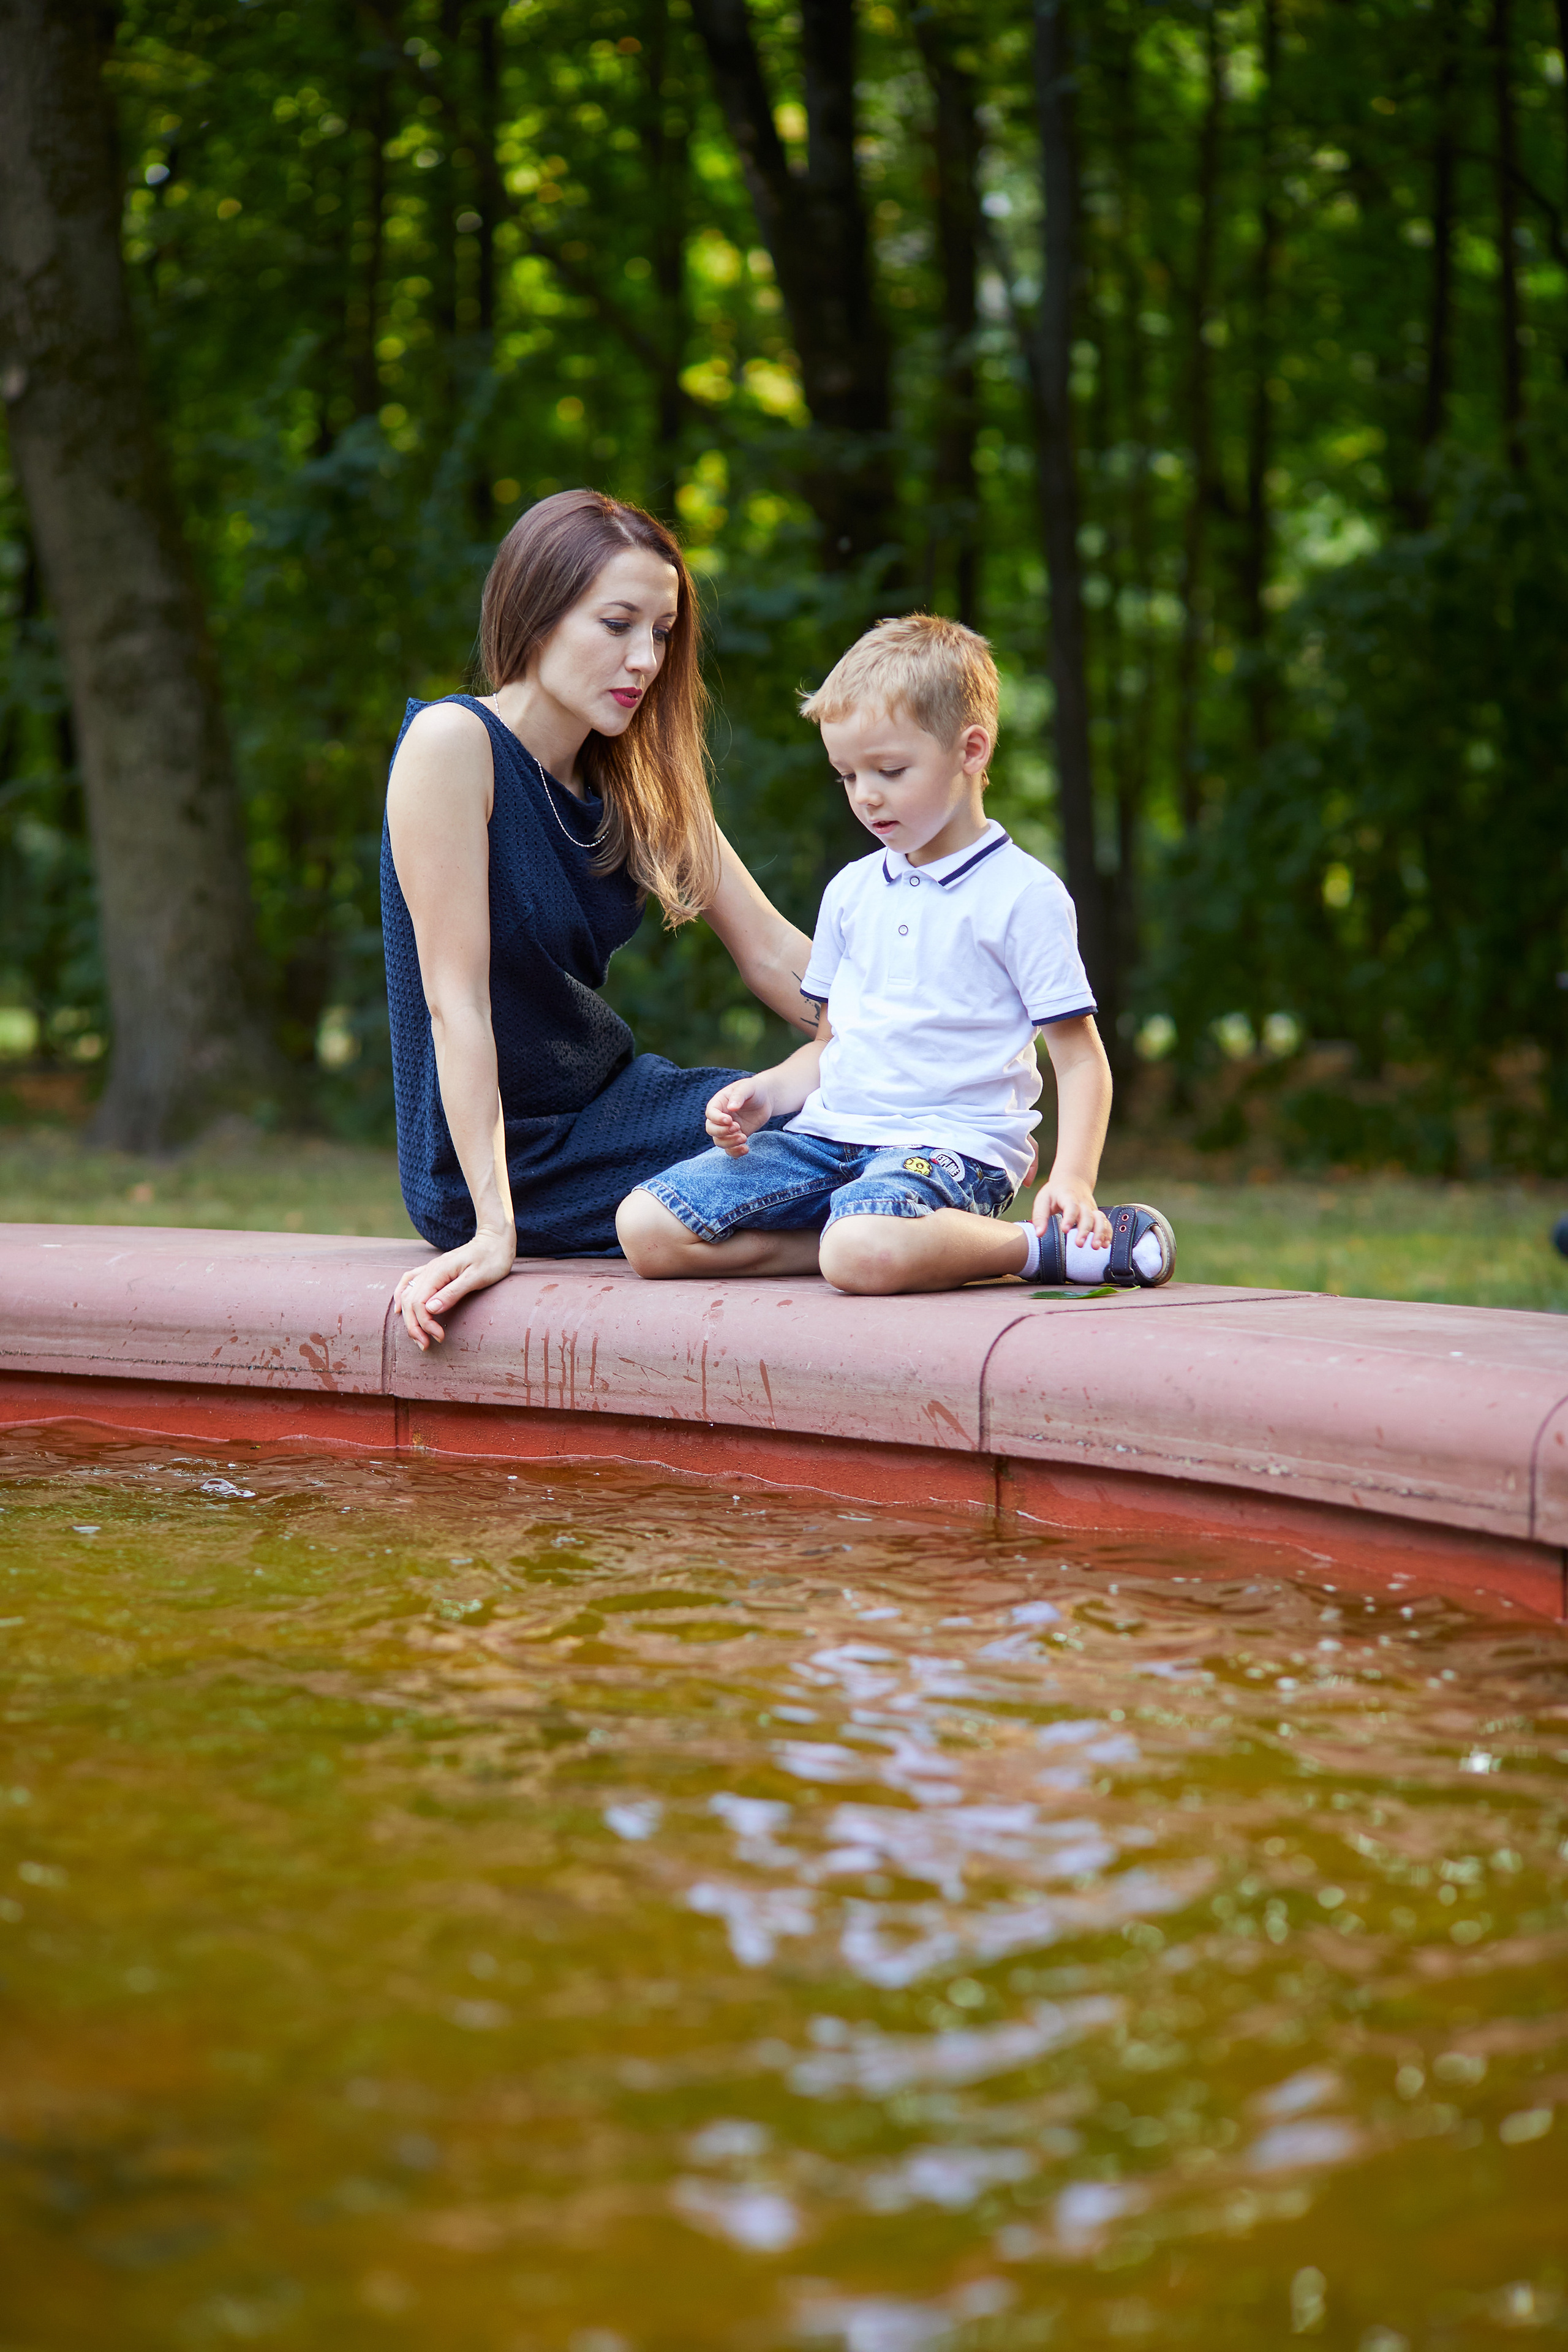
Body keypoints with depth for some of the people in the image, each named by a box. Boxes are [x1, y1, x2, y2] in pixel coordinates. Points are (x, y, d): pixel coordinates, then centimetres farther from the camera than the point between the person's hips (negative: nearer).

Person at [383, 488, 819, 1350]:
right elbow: (456, 998, -22)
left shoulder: (638, 784, 5)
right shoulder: (453, 741, -17)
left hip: (606, 1106, 8)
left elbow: (772, 951, 6)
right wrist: (495, 1229, -27)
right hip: (504, 1160, -7)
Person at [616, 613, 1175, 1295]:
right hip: (829, 1134, 8)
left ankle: (1042, 1245, -17)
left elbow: (1081, 1059, -3)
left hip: (952, 1144, -7)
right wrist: (764, 1094, 4)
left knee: (863, 1255, -41)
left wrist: (1072, 1179, -19)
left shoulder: (1023, 894, -3)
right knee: (645, 1228, -13)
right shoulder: (851, 890, 18)